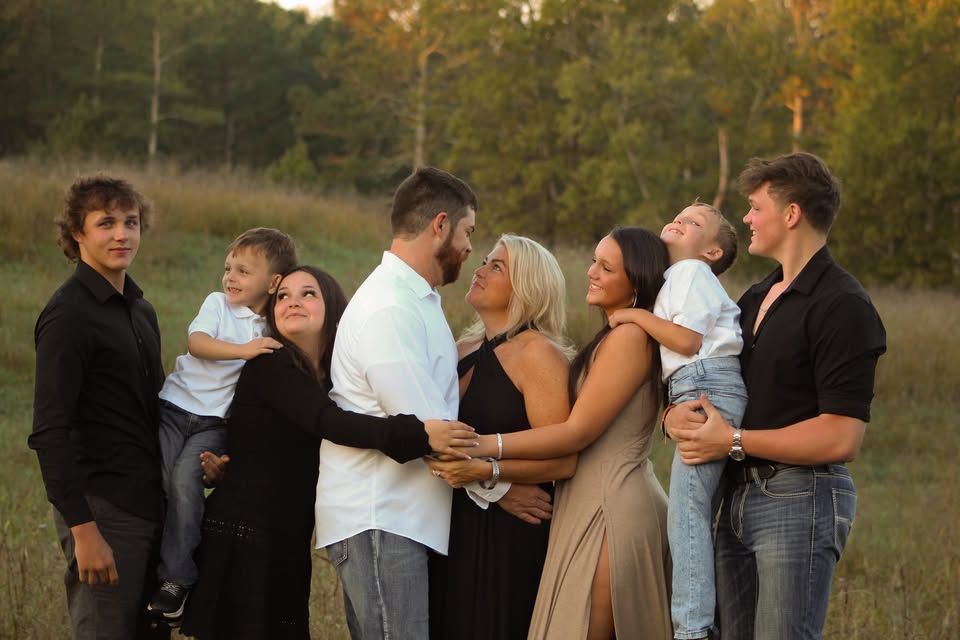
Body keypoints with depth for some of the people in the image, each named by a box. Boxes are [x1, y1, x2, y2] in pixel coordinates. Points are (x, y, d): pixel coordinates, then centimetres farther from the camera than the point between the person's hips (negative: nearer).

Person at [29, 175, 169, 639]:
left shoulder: (140, 310, 16)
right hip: (102, 512, -8)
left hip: (149, 509, 8)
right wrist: (83, 529, -22)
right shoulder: (69, 314, -11)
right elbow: (49, 434, -17)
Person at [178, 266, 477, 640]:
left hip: (288, 543, 7)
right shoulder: (270, 365, -10)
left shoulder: (331, 379, 14)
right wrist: (417, 435, -35)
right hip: (243, 537, -7)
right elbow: (328, 423, -24)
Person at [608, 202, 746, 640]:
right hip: (698, 394, 10)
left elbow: (687, 339, -12)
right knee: (696, 515, 10)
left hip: (707, 389, -10)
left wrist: (636, 316, -4)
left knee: (685, 511, -15)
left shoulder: (692, 272, 0)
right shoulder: (677, 278, 29)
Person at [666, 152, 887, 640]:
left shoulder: (842, 306, -12)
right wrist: (678, 414, -3)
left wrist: (734, 442, -15)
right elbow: (709, 381, 22)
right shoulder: (756, 298, 17)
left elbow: (841, 439, -19)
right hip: (739, 498, 9)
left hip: (800, 499, -9)